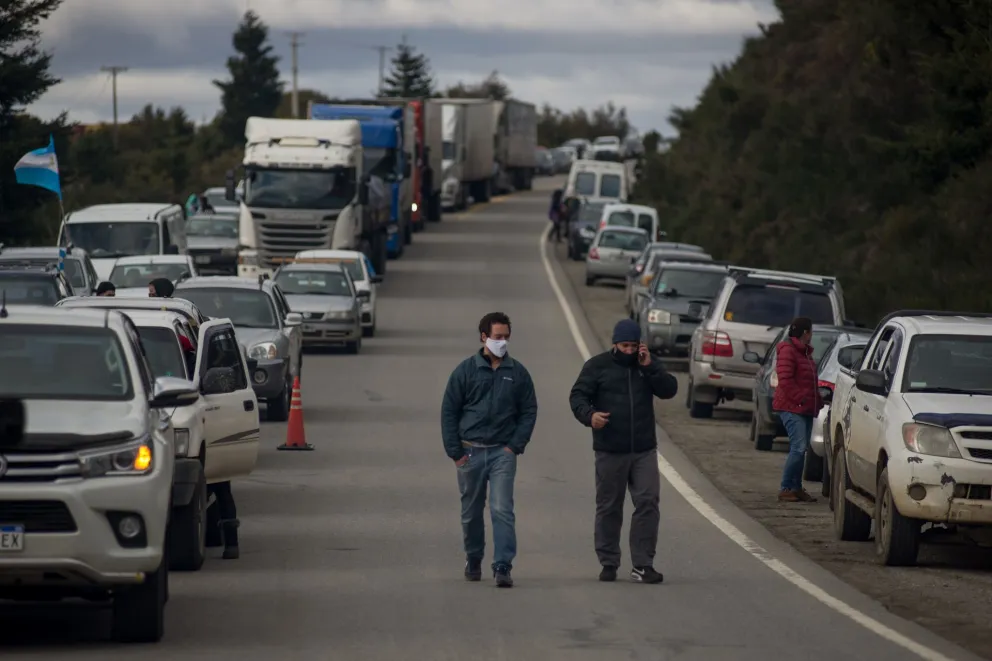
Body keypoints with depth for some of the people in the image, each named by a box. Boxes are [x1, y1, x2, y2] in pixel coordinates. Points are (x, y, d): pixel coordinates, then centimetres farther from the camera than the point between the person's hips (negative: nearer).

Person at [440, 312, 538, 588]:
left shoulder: (517, 372, 4)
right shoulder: (465, 370, 0)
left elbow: (529, 411, 8)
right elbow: (449, 412, 1)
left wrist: (516, 445, -2)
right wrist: (455, 451, -4)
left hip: (502, 452, 0)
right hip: (470, 451, 1)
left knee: (503, 510, -11)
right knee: (471, 512, 12)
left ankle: (503, 567, -14)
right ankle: (473, 561, 30)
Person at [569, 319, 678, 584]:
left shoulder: (648, 364, 10)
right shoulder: (597, 366, 1)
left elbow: (669, 390, -1)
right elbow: (577, 395, -4)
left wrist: (649, 368, -13)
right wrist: (589, 414, -24)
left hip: (644, 451, 2)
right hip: (610, 452, -2)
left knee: (648, 504, -7)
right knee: (609, 508, 4)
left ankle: (642, 565, -6)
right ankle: (609, 563, 14)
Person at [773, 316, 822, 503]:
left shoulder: (804, 352, 21)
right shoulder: (788, 351, -11)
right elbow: (785, 379, -19)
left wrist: (817, 401, 15)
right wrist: (800, 399, -20)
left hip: (805, 409, 10)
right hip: (792, 408, -10)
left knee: (800, 449, 9)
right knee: (798, 447, -16)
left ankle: (796, 488, 13)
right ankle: (785, 489, -14)